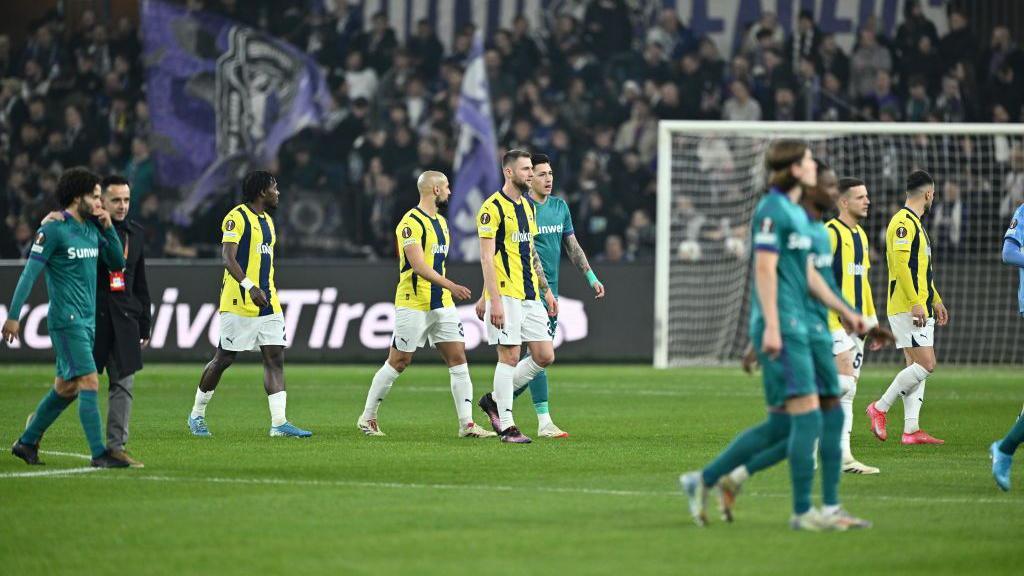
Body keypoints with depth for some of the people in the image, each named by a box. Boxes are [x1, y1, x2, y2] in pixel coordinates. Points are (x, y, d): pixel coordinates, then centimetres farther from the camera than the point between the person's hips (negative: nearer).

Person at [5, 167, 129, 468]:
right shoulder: (53, 230, -11)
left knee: (65, 387, 12)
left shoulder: (92, 229, 12)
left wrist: (108, 228, 2)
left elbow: (117, 263, 16)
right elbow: (29, 273, -12)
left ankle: (27, 443, 24)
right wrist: (13, 316, -15)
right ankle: (99, 453, -14)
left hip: (87, 320, 8)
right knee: (90, 382, -14)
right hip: (66, 320, -8)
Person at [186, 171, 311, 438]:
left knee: (275, 358, -4)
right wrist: (250, 287, -30)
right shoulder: (237, 217, -10)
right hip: (238, 303, -8)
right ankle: (197, 415, 18)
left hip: (267, 303, 8)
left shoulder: (267, 221, 18)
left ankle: (279, 422, -9)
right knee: (223, 359, 1)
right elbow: (227, 257, -19)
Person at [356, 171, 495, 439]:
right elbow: (418, 265, -23)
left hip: (442, 305, 8)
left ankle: (467, 424, -3)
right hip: (413, 305, -8)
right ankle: (367, 418, 14)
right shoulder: (411, 223, -14)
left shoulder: (441, 222, 16)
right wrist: (450, 285, -30)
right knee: (398, 363, 0)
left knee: (458, 359, -1)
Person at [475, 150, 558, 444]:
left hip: (530, 296, 8)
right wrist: (494, 301, -20)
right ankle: (507, 425, 0)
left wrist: (546, 291, 19)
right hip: (505, 295, -8)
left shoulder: (528, 206, 16)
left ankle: (495, 399, 18)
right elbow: (486, 258, -14)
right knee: (510, 356, -7)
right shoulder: (493, 208, -10)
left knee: (545, 356, 4)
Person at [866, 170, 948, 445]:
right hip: (906, 308, -10)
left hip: (919, 309, 10)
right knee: (925, 365, -14)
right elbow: (901, 264, -22)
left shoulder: (915, 224, 20)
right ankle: (880, 408, -4)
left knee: (916, 367, 6)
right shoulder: (903, 223, -13)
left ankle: (911, 430, 4)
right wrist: (916, 303, -26)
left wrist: (936, 301, 27)